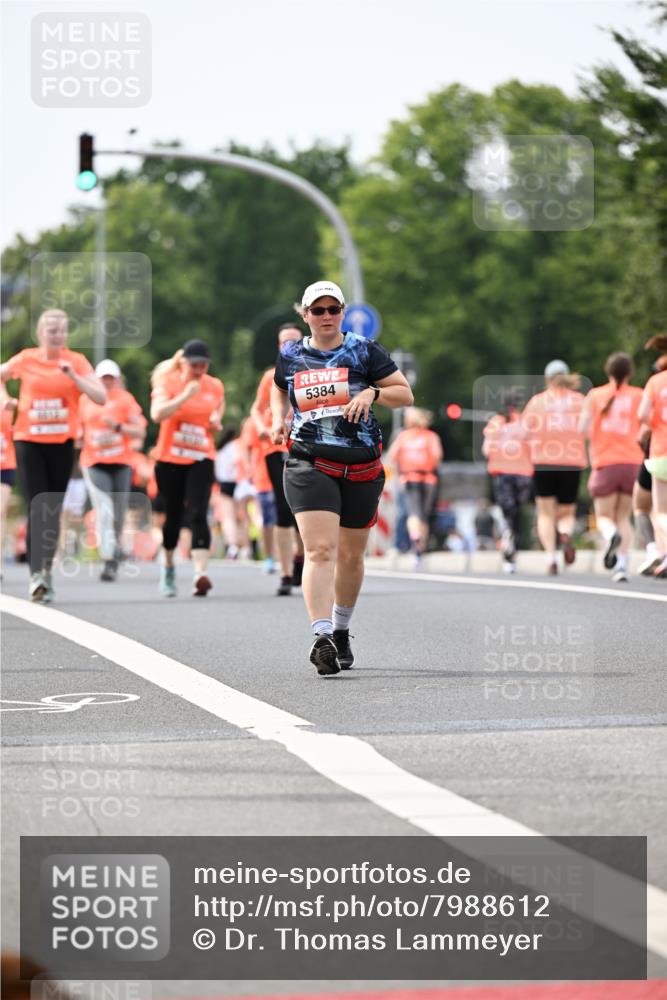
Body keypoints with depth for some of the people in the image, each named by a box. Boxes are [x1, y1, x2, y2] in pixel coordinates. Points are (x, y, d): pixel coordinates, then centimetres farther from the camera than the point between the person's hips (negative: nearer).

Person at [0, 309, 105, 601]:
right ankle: (36, 575, -17)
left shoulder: (76, 361, -1)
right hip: (29, 442, -1)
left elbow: (101, 397, -9)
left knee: (53, 510, 7)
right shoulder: (26, 360, 0)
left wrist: (73, 376, -19)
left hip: (62, 443, 1)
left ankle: (47, 571, 19)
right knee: (37, 509, -11)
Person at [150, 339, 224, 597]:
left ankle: (200, 573, -27)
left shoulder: (215, 386, 3)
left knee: (198, 515, -15)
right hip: (169, 459, -1)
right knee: (174, 516, 10)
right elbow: (157, 414, -25)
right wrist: (185, 396, -32)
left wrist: (217, 418, 4)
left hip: (201, 460, 1)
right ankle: (168, 568, 35)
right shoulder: (168, 383, -7)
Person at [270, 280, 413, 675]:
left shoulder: (364, 351, 3)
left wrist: (372, 393, -14)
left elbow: (406, 394, 4)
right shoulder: (290, 356, 9)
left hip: (361, 468, 1)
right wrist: (278, 419, 11)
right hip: (309, 464, -1)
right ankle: (322, 636, -28)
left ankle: (341, 631, 34)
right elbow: (279, 390, 30)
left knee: (351, 556, 13)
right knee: (320, 550, -19)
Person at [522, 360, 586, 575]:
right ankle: (566, 535, -21)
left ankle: (551, 557, -6)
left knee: (546, 513, 10)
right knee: (566, 513, 13)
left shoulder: (537, 401, 3)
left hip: (543, 461, -1)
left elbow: (523, 432, -1)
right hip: (573, 462, 1)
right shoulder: (581, 400, 6)